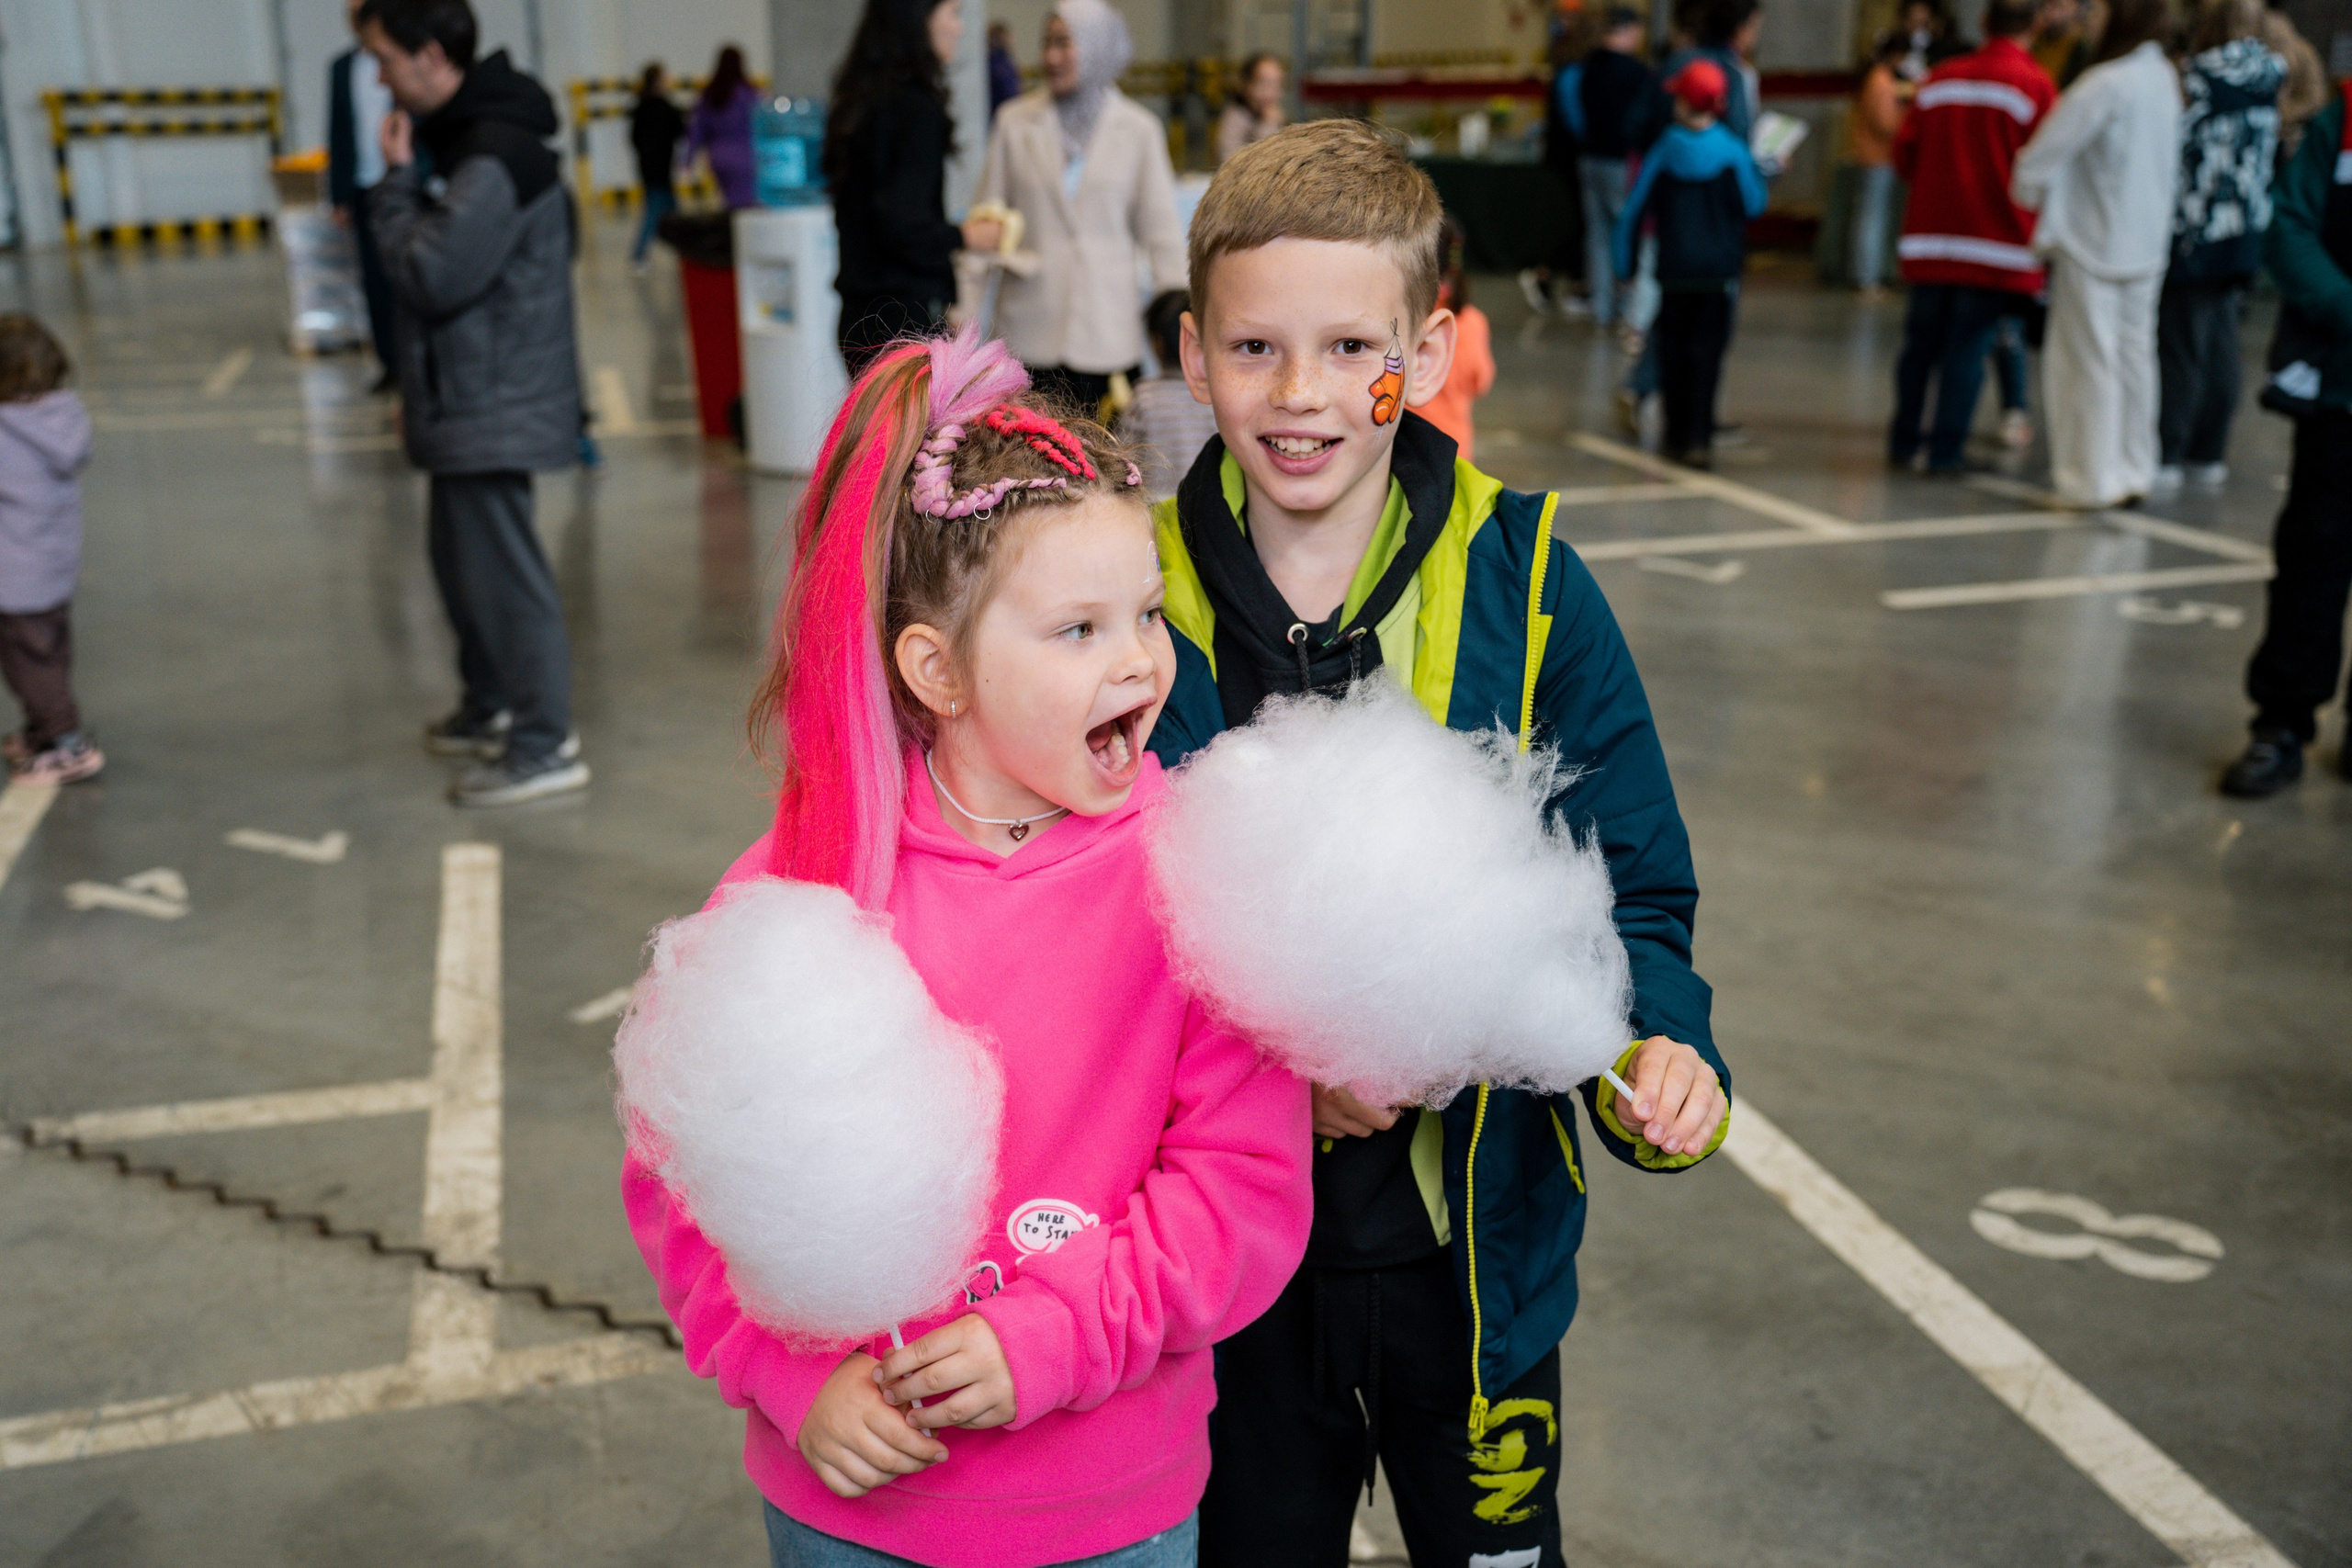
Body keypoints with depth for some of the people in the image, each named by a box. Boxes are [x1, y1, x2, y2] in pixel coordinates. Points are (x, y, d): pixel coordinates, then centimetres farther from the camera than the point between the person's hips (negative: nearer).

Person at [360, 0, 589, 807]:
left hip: (493, 406, -10)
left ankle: (544, 746, 3)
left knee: (502, 567, -5)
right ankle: (489, 707, 35)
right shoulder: (464, 137, 12)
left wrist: (396, 179, -11)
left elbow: (430, 277, -23)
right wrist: (418, 388, 15)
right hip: (470, 398, 10)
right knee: (462, 553, 20)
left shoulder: (495, 159, -21)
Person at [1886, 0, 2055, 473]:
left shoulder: (1939, 79, 6)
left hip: (1930, 236, 4)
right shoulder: (2035, 86, -7)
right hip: (1997, 239, -4)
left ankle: (1905, 439, 20)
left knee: (1920, 343, 13)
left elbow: (1905, 154, 7)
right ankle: (1946, 449, 0)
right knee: (1968, 349, 0)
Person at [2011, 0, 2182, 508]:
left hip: (2093, 242, -7)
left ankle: (2093, 477, 4)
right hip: (2147, 242, 7)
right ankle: (2133, 470, 18)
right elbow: (2171, 164, 13)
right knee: (2135, 353, 12)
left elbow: (2045, 153, -16)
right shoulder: (2166, 79, 5)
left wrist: (2025, 193, 2)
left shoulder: (2105, 84, -19)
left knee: (2090, 357, 0)